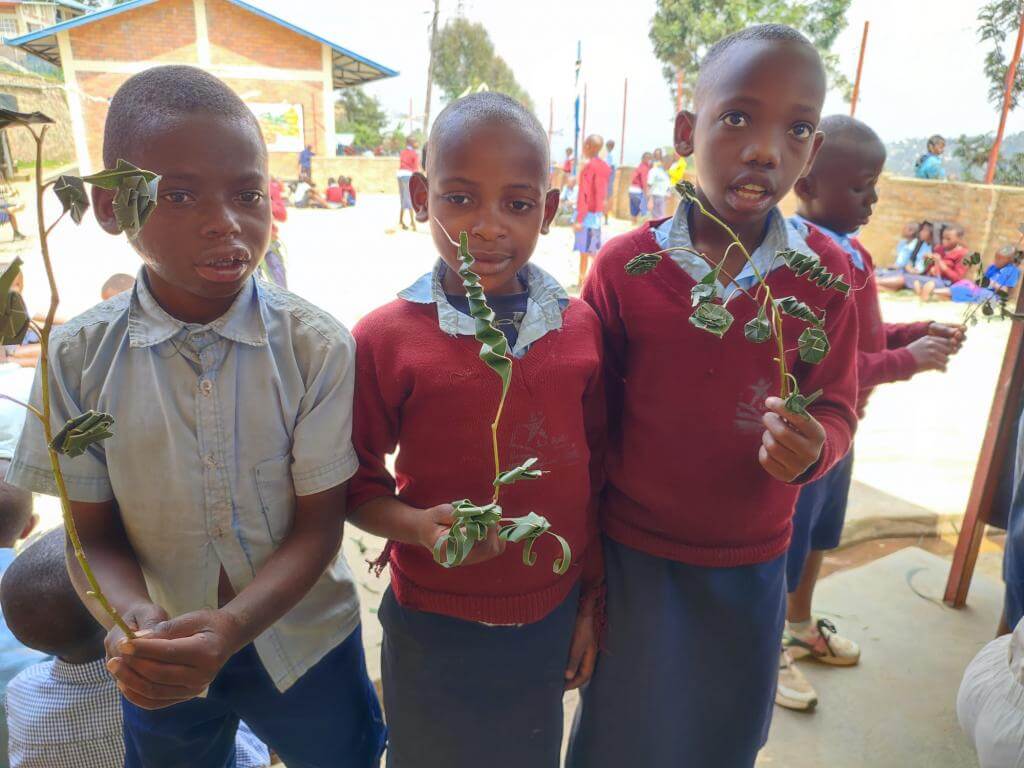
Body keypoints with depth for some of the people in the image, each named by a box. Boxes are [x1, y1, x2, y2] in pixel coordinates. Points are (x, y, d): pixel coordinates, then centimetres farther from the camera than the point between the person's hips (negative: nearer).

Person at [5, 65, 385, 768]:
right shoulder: (80, 356, -12)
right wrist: (132, 617, -25)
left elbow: (317, 526, -14)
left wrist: (231, 626, -28)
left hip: (301, 639, -1)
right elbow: (97, 531, -5)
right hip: (163, 663, 2)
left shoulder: (317, 346, -19)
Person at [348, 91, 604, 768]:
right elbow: (359, 484, -5)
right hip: (436, 632, -2)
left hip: (552, 620, 3)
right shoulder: (385, 338, -15)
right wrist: (420, 527, -25)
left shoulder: (581, 326, -6)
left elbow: (596, 471, 3)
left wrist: (593, 597, 8)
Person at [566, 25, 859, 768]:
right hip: (630, 555, -1)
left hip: (750, 565, 2)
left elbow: (836, 410, -1)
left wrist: (813, 447, -26)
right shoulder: (624, 263, -12)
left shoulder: (826, 271, -9)